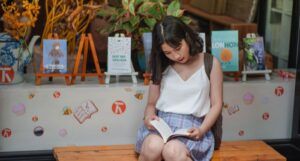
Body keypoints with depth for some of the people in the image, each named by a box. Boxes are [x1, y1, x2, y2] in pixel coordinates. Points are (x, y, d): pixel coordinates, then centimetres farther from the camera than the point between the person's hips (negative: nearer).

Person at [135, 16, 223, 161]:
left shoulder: (210, 64, 5)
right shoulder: (162, 67, 12)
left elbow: (216, 104, 6)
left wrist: (202, 130, -12)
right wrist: (149, 117, -9)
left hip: (191, 125, -2)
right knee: (153, 147, -35)